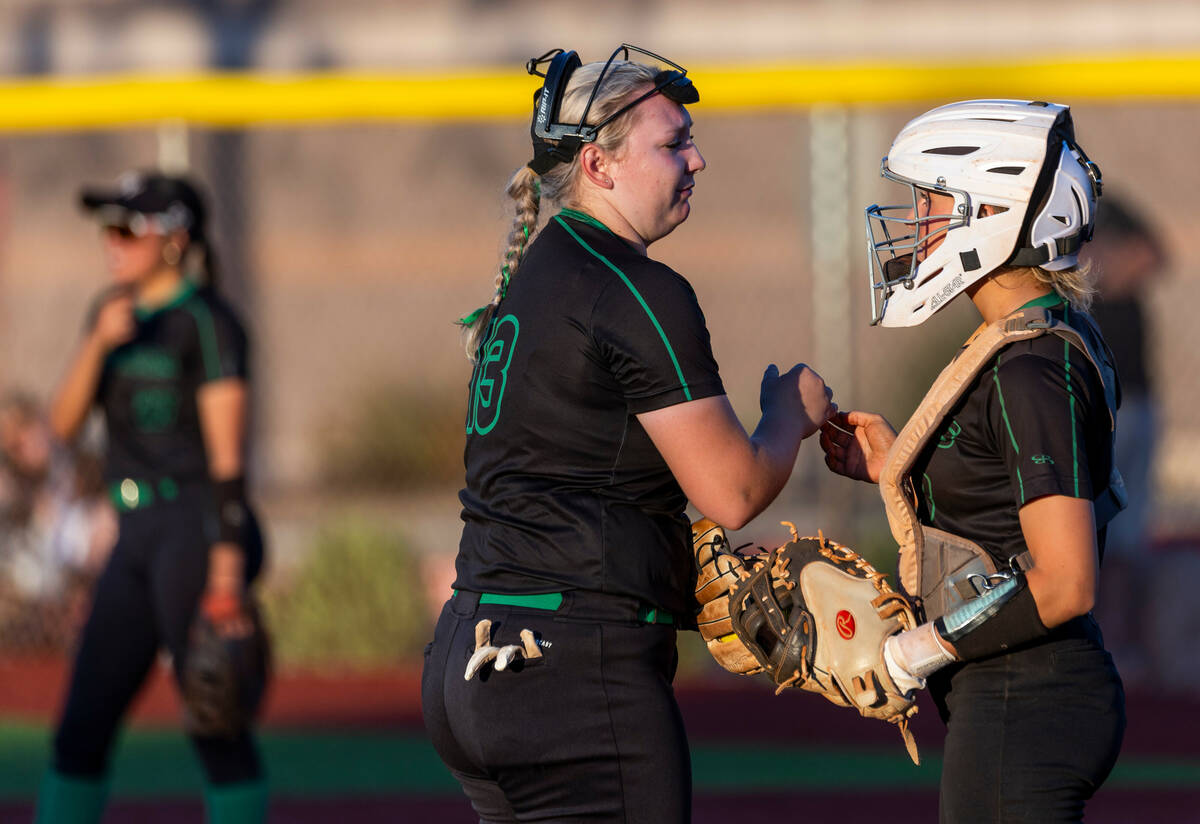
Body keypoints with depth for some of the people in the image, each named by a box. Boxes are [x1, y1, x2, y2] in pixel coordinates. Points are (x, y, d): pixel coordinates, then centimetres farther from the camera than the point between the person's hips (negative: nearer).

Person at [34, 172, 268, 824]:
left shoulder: (206, 323, -8)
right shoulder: (115, 311, 15)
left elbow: (227, 455, -13)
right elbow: (64, 422, 6)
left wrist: (228, 573, -19)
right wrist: (100, 341, -11)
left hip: (198, 529, -8)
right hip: (138, 538, 8)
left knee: (216, 728, -9)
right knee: (80, 731, 6)